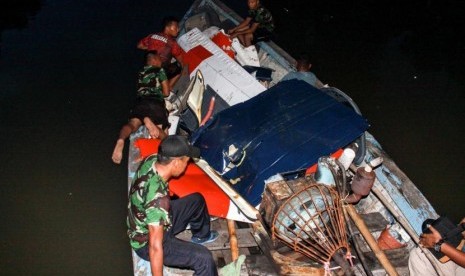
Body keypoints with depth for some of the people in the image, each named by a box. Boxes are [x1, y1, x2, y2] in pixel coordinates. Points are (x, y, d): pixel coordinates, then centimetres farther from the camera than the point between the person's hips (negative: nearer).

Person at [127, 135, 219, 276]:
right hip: (147, 243, -9)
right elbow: (155, 247, -35)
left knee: (197, 200, 18)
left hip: (150, 222, 9)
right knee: (204, 258, -23)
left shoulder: (151, 160, -17)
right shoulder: (158, 198, -41)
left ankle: (201, 236, 46)